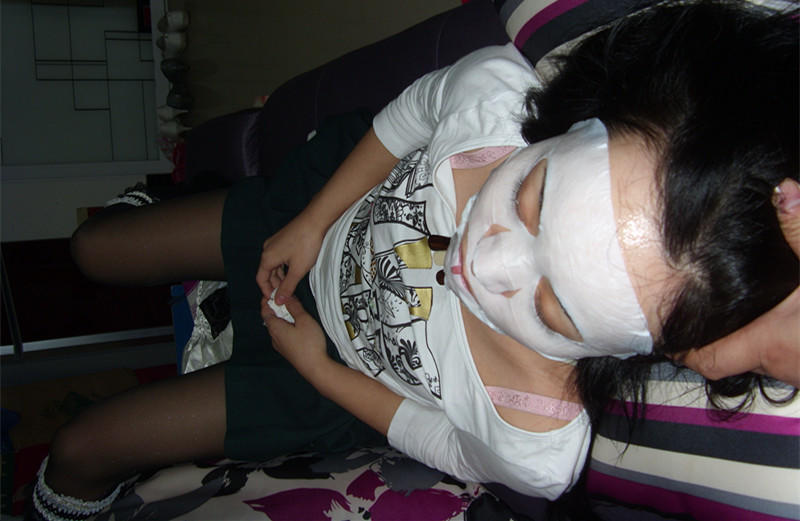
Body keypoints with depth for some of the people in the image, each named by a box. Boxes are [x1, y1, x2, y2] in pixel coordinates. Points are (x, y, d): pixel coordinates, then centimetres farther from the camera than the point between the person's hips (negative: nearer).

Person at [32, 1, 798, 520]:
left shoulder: (534, 455, -42)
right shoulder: (496, 92, -39)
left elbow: (439, 442, -17)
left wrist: (319, 369, -13)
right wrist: (312, 221, -9)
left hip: (339, 385, -2)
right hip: (323, 211, 4)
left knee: (81, 451, 7)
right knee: (92, 249, 23)